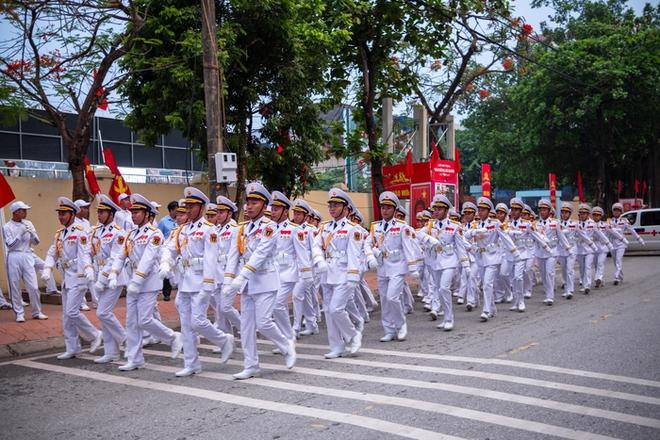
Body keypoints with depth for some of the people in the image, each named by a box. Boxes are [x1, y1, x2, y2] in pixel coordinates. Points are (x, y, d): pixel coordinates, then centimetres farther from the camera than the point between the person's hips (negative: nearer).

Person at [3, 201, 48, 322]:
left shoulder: (28, 224, 9)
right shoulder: (7, 227, -2)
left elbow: (36, 242, 9)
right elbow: (10, 245, -9)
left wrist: (31, 233, -9)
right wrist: (21, 234, -16)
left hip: (27, 256, 3)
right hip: (14, 257, -3)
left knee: (33, 287, 0)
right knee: (15, 287, 2)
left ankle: (37, 312, 11)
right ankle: (19, 313, 12)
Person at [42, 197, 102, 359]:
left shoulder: (79, 232, -11)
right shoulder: (59, 234, 13)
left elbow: (85, 253, -22)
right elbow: (52, 253, 8)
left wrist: (89, 269, -38)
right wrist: (47, 269, -9)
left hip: (78, 277, -8)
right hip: (66, 278, 8)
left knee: (72, 312, -13)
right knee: (66, 316, 10)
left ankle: (95, 335, 6)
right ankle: (72, 349, 18)